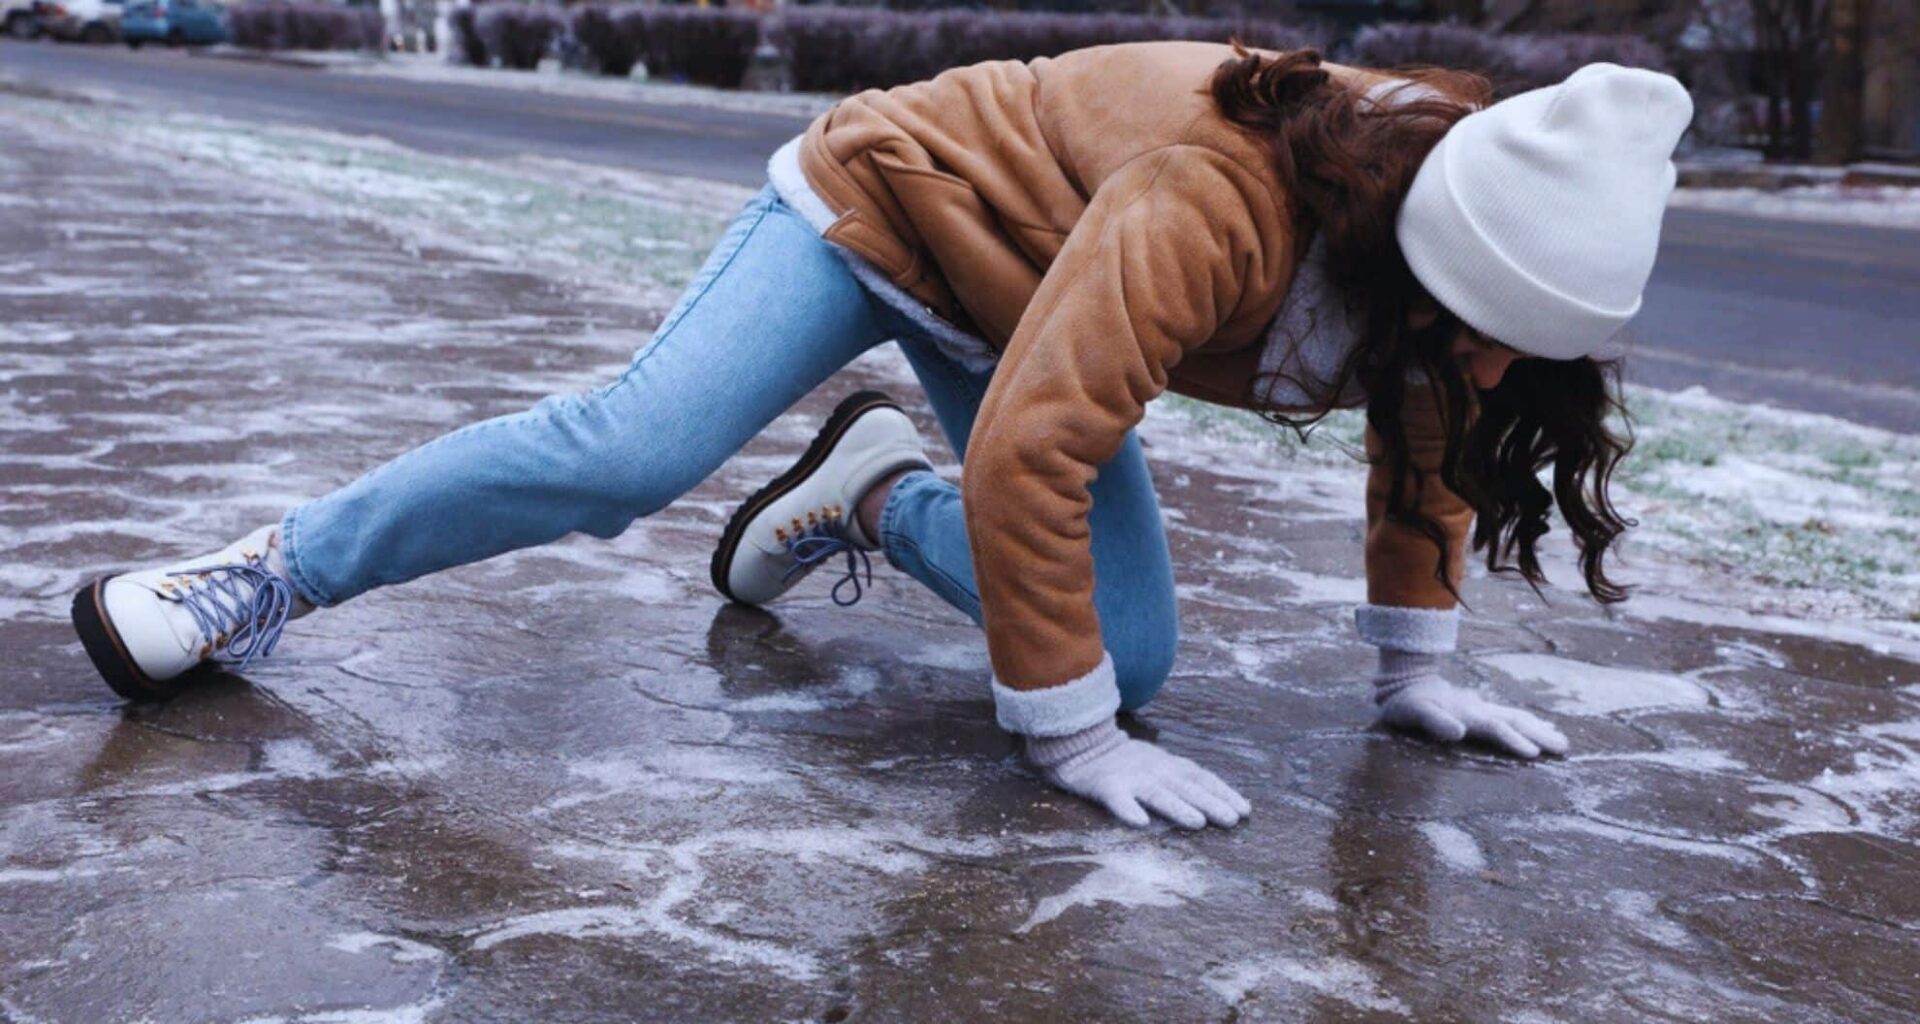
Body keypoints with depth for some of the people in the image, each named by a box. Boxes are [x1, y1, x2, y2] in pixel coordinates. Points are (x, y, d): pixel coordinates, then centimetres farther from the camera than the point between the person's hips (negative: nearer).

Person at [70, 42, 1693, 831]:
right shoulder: (1216, 202, -41)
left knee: (1130, 655, -7)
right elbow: (1029, 449, -42)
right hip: (893, 190, -7)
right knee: (626, 447, -25)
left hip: (1020, 306, 7)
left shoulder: (1447, 259, -16)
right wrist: (1069, 734, -35)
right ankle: (270, 577, -6)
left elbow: (1427, 438, 3)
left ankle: (878, 495, 17)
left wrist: (1415, 666, 4)